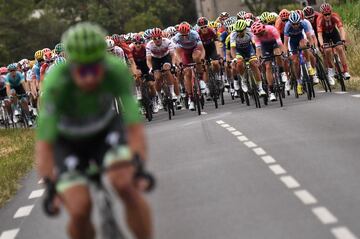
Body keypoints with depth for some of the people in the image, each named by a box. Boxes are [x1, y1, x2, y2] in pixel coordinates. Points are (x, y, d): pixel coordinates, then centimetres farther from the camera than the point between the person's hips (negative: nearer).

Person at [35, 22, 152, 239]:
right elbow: (44, 143, -36)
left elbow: (134, 127, -31)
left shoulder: (117, 71, -31)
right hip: (67, 141, -1)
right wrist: (50, 186, -43)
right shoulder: (56, 83, -35)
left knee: (126, 186, -26)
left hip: (106, 128, 1)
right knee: (80, 209, -20)